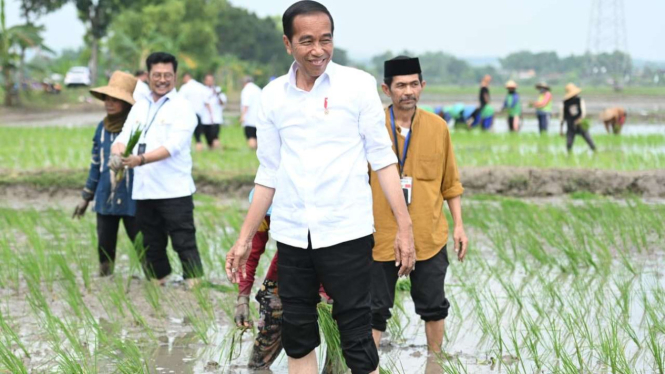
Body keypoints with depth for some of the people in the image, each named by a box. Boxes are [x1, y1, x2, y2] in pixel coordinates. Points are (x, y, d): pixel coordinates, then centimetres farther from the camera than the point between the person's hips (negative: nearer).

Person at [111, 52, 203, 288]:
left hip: (174, 191, -6)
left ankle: (195, 286, -7)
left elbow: (173, 146, -16)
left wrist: (141, 159, -29)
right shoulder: (139, 108, 16)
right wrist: (117, 154, -15)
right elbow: (124, 138, 9)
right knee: (151, 246, 13)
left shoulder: (182, 108, -4)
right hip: (143, 190, 6)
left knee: (184, 242, -8)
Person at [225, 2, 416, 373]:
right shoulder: (273, 95, 6)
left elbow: (382, 157, -2)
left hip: (346, 232, -4)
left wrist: (405, 226, -8)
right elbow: (269, 173, 13)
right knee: (297, 339, 11)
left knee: (357, 341, -2)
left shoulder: (358, 84, -3)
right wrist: (245, 239, 12)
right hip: (292, 236, 4)